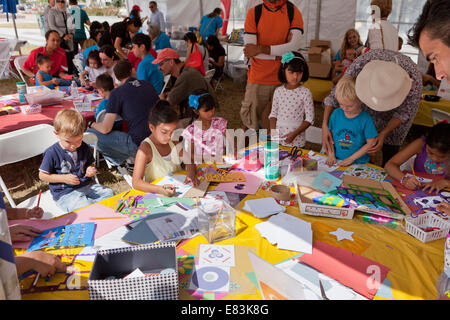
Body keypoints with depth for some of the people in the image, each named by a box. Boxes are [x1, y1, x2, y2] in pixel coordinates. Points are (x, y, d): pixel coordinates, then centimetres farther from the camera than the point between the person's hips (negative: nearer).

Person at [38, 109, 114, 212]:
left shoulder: (84, 148, 3)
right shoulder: (52, 153, -11)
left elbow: (90, 164, 20)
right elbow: (42, 175, -5)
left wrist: (90, 170, -6)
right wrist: (64, 178, -16)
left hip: (86, 185, 6)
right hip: (65, 192, -5)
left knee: (109, 193, -9)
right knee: (86, 207, -30)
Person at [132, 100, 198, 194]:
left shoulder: (173, 142, 5)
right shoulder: (146, 148, -16)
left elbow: (189, 161, 8)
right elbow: (136, 182, -22)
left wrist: (191, 174, -14)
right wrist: (160, 189, -39)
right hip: (158, 197, -4)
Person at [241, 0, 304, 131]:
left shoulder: (293, 12, -2)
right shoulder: (253, 13, -2)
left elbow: (294, 46, -17)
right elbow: (249, 50, -13)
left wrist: (261, 49, -22)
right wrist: (281, 52, -15)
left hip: (283, 79, 1)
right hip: (257, 78, 0)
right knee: (248, 116, 7)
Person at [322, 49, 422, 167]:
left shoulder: (414, 78, -40)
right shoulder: (362, 63, -40)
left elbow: (404, 112, -21)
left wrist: (383, 134, -34)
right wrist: (325, 125, -33)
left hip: (401, 102, -1)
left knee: (391, 141, 1)